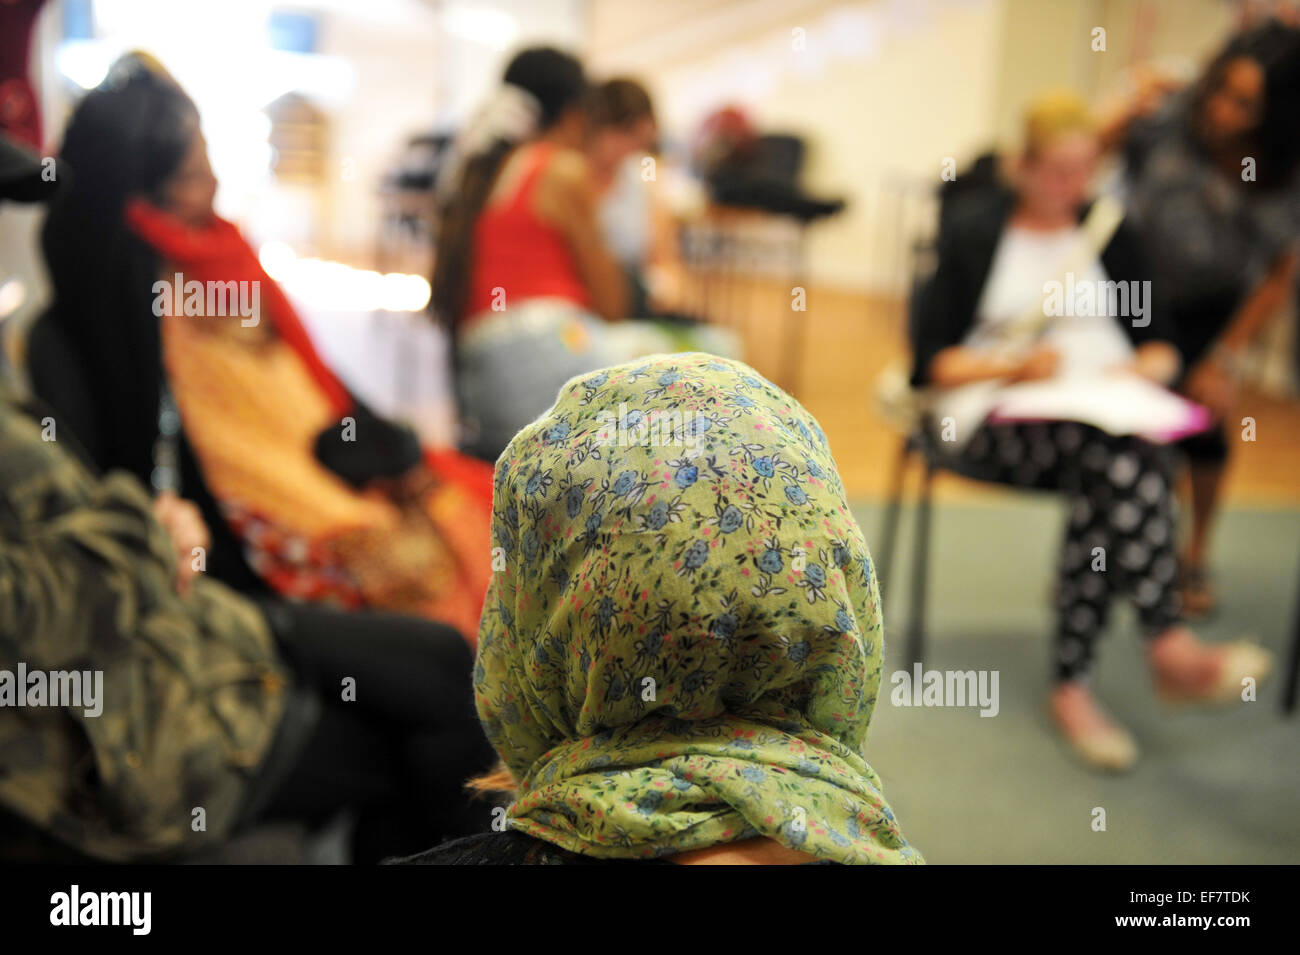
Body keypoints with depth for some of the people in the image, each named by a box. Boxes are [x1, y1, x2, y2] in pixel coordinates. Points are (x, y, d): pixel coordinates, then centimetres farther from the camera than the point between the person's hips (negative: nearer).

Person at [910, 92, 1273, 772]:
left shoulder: (1111, 233, 21)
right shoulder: (974, 229, 9)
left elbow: (1160, 345, 20)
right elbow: (932, 361, 3)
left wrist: (1142, 368, -3)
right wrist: (1013, 366, -13)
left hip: (1106, 415, 4)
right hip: (1000, 419, -3)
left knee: (1108, 480, -35)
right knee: (1119, 456, -37)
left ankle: (1073, 687, -37)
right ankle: (1170, 647, -43)